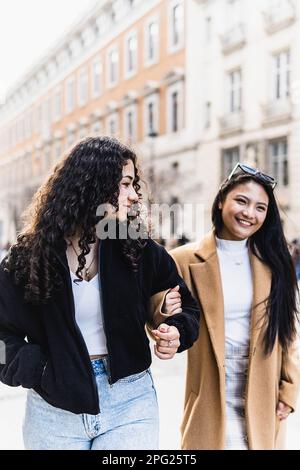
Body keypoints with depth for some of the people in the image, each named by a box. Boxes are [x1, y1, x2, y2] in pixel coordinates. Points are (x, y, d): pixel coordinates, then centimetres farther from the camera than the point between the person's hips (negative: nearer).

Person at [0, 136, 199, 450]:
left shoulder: (140, 250, -3)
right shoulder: (29, 256, -5)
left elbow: (184, 307, 8)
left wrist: (176, 333, -12)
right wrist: (37, 371, -11)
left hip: (130, 401, 1)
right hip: (54, 405, 0)